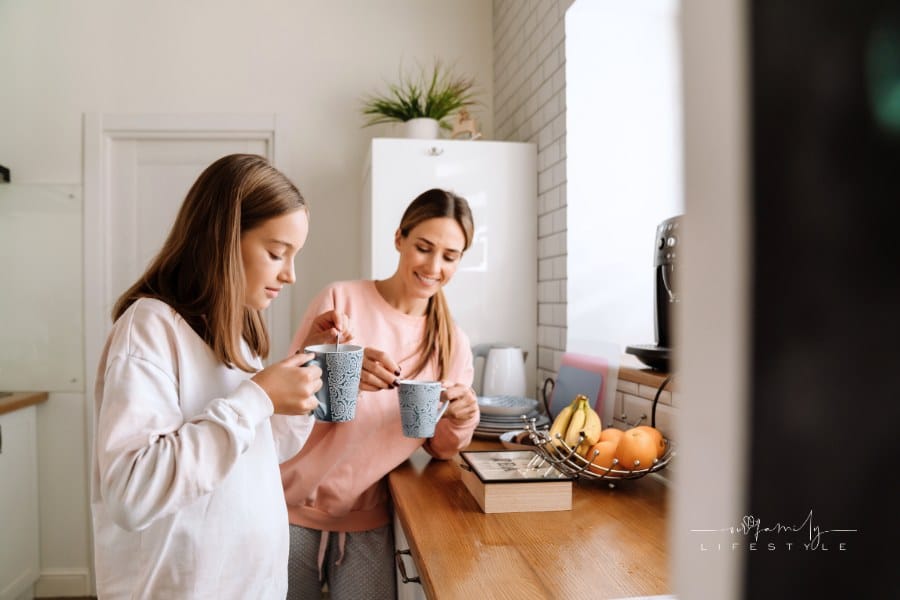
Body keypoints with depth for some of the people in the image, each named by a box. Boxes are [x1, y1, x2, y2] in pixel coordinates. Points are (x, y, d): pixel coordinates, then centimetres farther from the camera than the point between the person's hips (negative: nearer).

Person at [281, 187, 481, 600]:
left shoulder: (452, 343, 0)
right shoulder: (341, 299, -11)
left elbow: (439, 448, 6)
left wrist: (461, 422, -17)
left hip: (369, 518, 2)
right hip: (296, 505, -2)